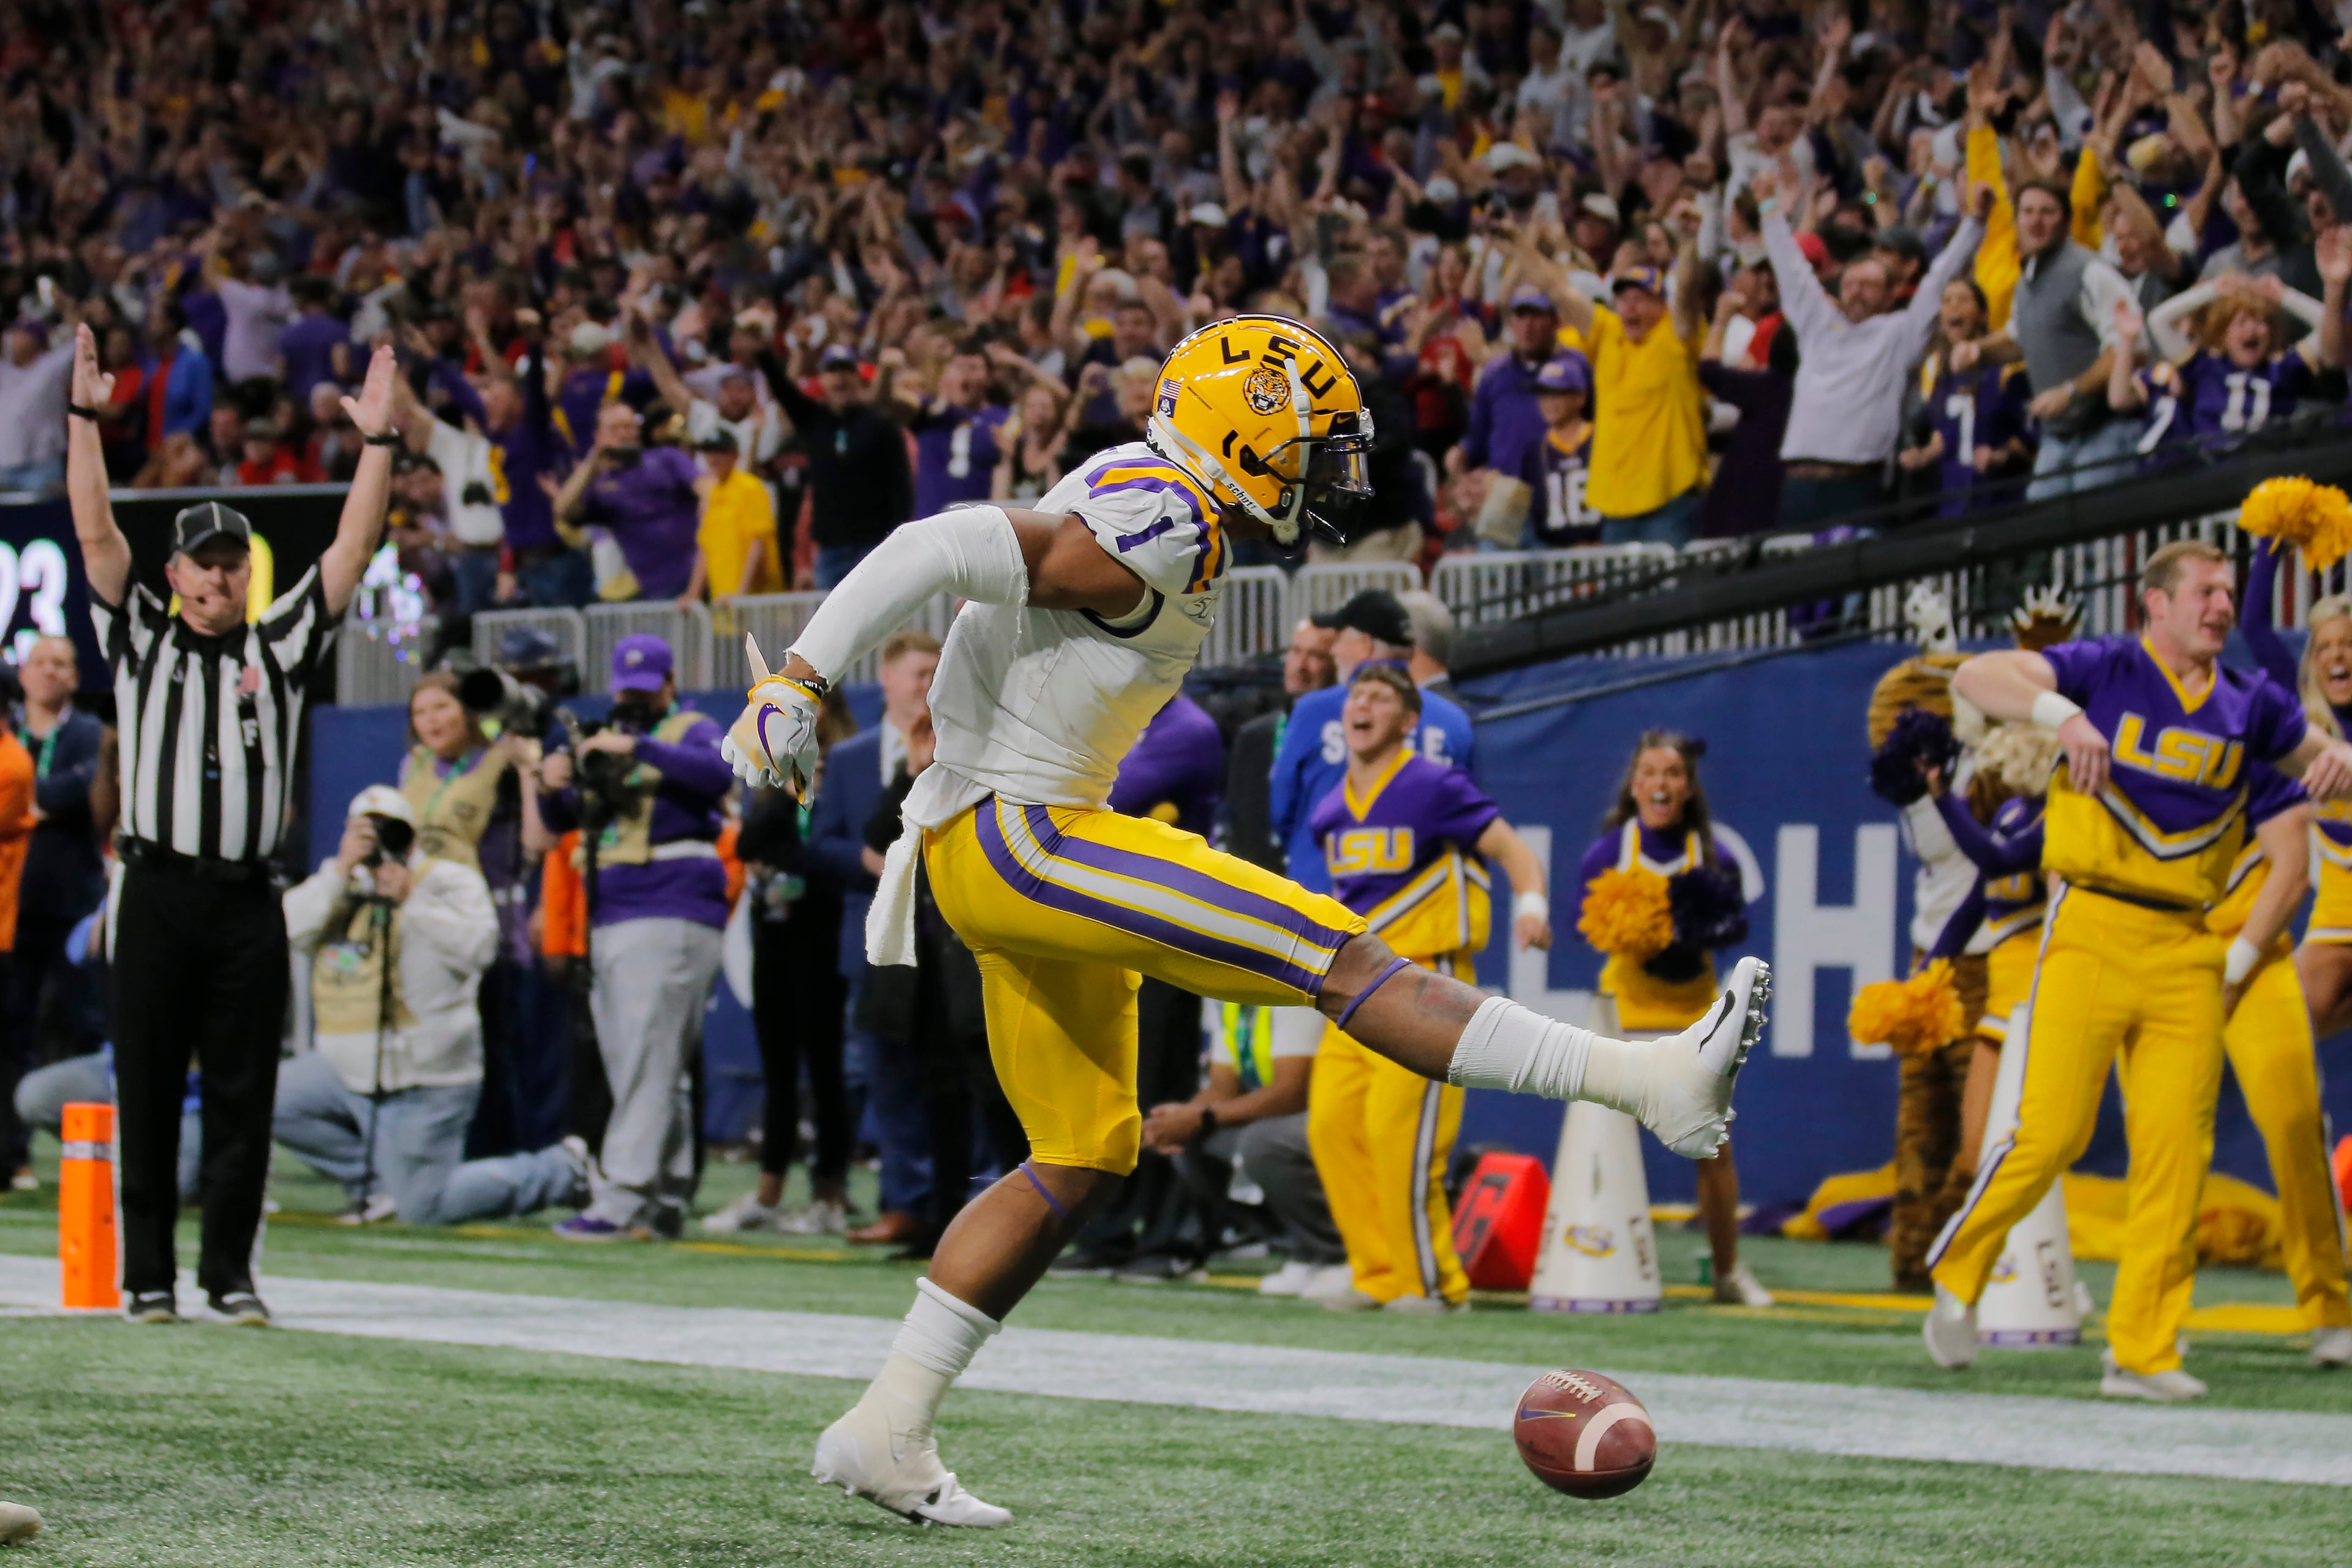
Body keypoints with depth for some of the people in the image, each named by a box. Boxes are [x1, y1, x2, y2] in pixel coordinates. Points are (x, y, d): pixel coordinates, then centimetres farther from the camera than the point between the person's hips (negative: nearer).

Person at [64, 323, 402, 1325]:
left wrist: (378, 439, -3)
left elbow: (351, 549, 5)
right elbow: (96, 533, 1)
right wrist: (84, 418, -7)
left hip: (247, 902, 1)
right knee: (147, 1092, 1)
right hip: (159, 894, -1)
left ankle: (230, 1271, 8)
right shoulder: (141, 640, 10)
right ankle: (147, 1273, 7)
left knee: (245, 1096, 2)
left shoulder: (280, 647, 12)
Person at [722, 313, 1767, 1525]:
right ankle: (1651, 1082, -17)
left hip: (1011, 843, 11)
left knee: (1083, 1159, 15)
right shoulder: (1156, 532, -17)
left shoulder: (1136, 503, 13)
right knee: (1337, 958, -14)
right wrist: (799, 681, -28)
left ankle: (886, 1431, 16)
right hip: (1018, 839, -11)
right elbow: (937, 552, -24)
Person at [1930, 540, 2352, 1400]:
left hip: (2188, 947, 4)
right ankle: (1957, 1275, 14)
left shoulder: (2247, 703, 12)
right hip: (2093, 931, -4)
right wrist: (2064, 715, -29)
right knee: (2052, 1130, -9)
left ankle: (2143, 1351, 4)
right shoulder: (2106, 671, -1)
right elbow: (1975, 676, -12)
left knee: (2177, 1149, -1)